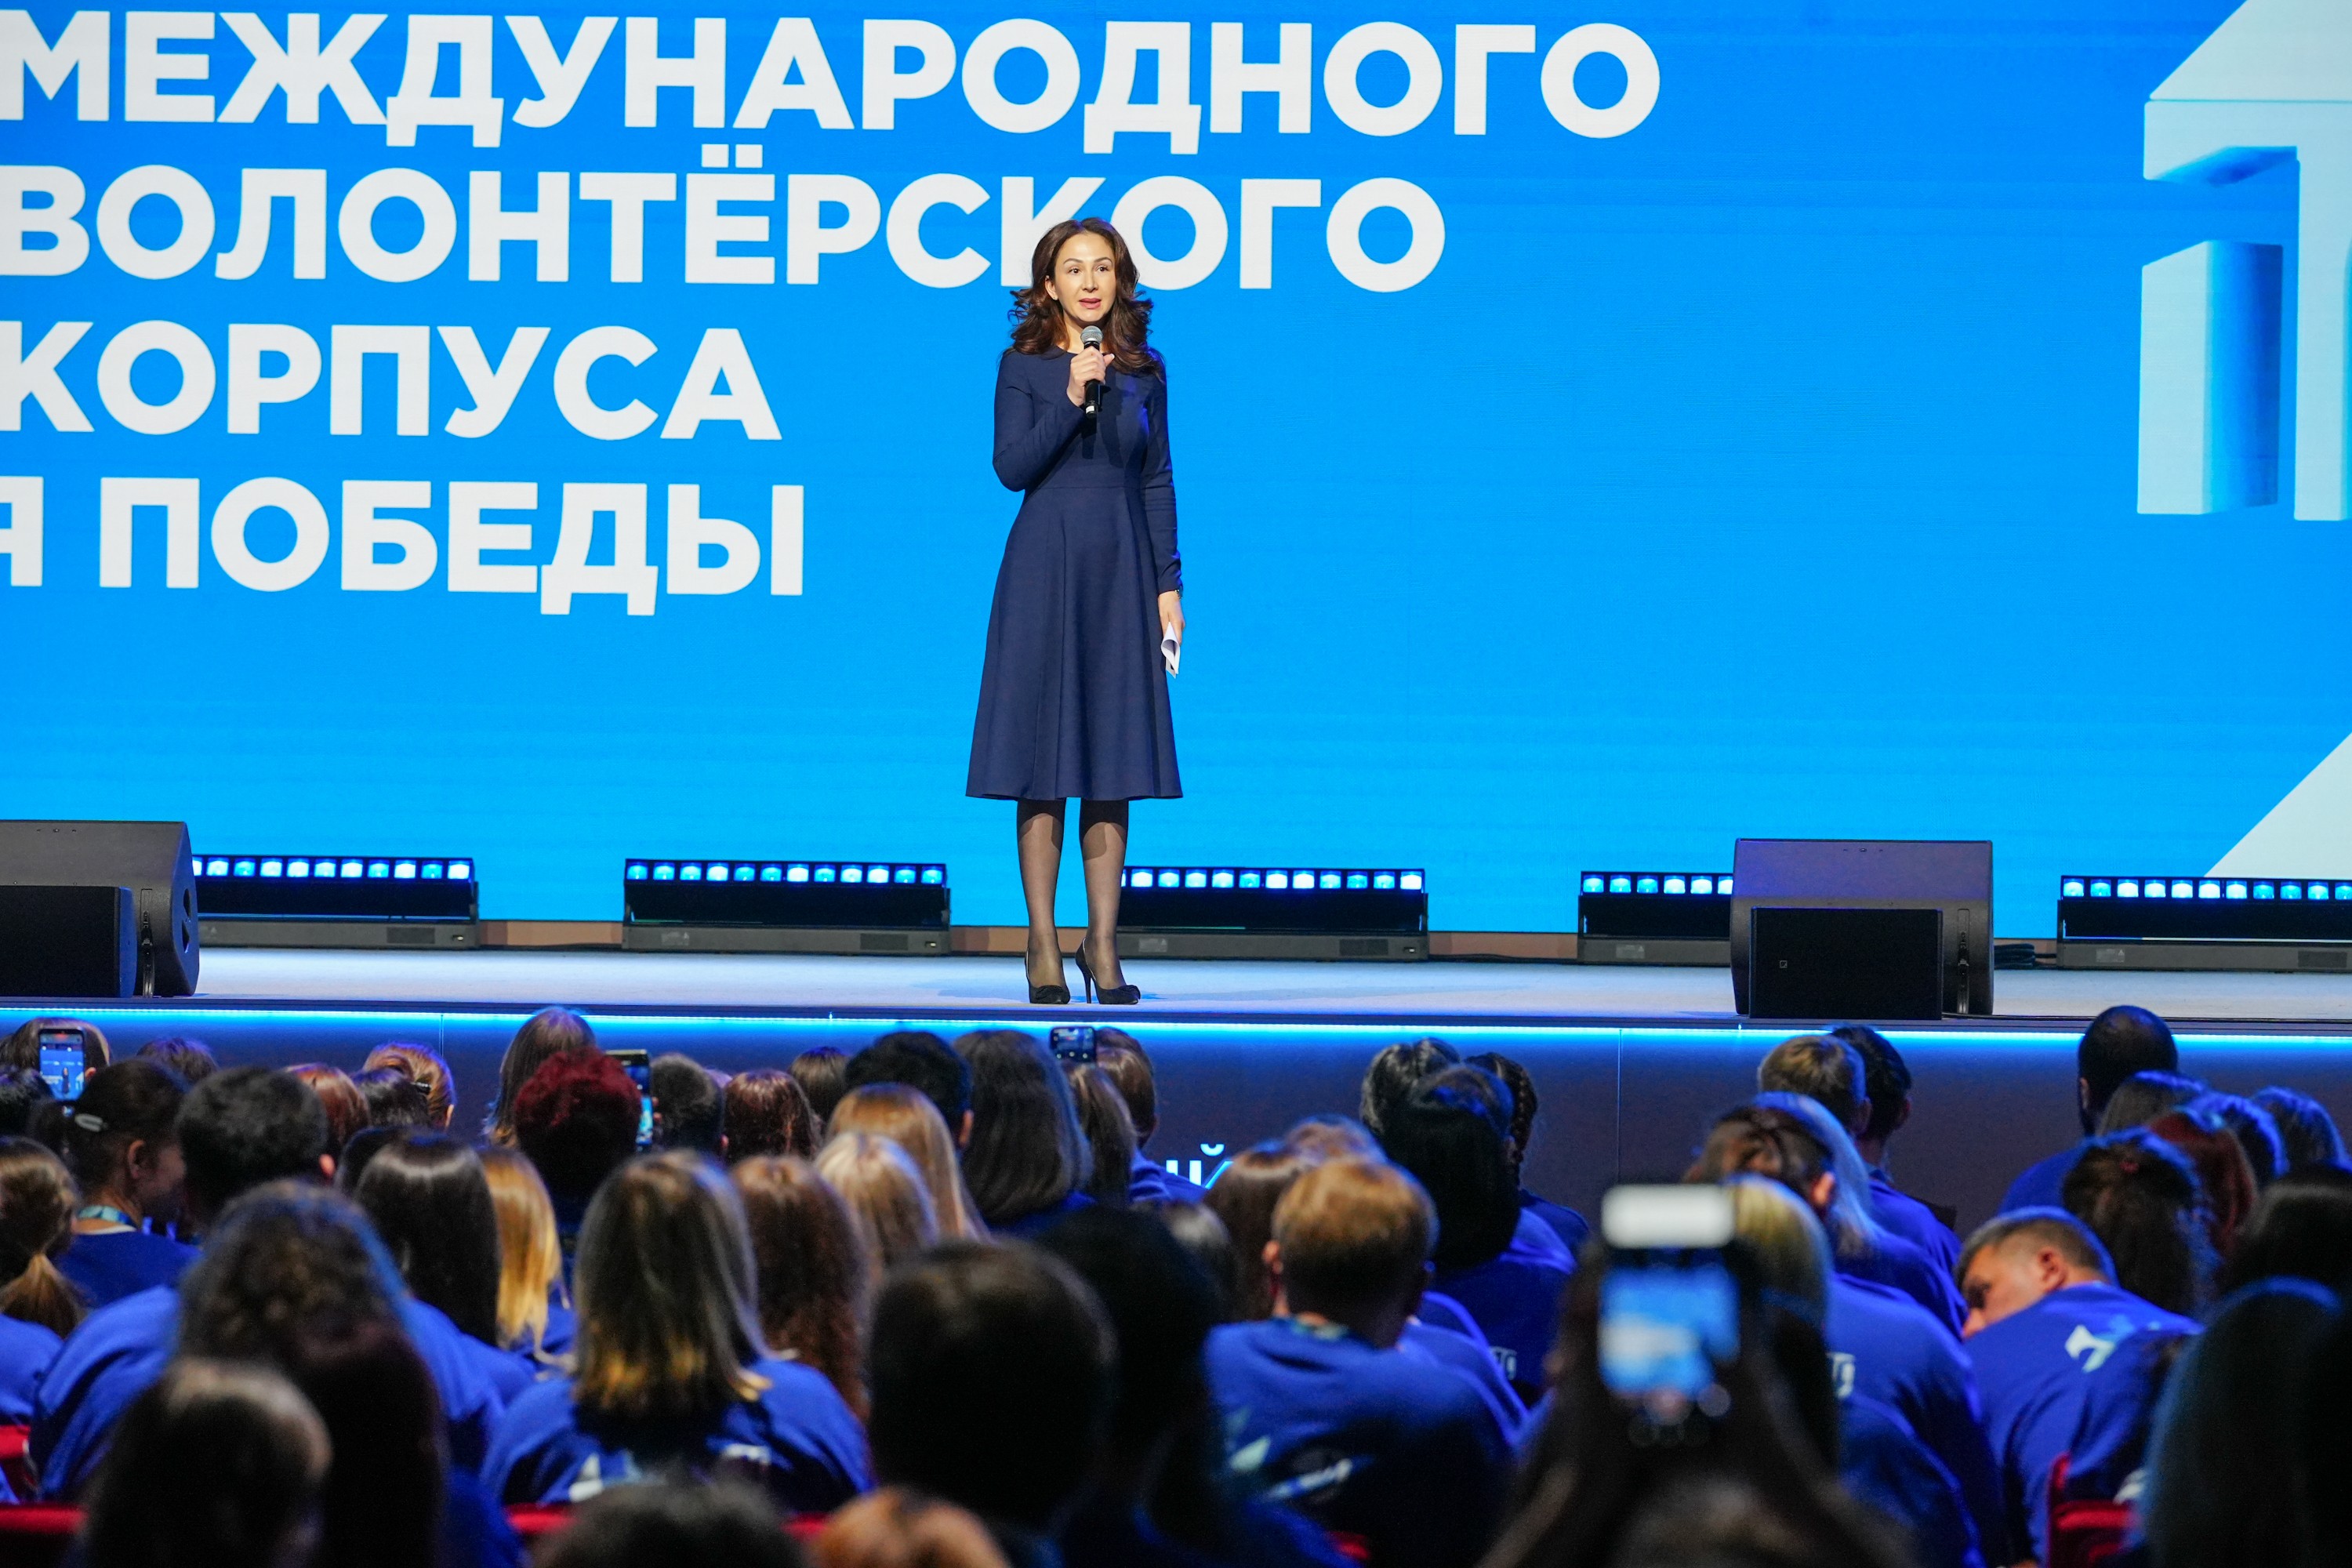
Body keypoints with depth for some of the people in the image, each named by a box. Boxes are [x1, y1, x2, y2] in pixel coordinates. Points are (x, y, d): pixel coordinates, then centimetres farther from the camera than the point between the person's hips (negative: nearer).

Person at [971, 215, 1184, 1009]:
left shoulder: (1143, 373, 9)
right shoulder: (1024, 367, 1)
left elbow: (1157, 481, 10)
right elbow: (1012, 467, -9)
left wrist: (1169, 583, 5)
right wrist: (1072, 397, -19)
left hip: (1120, 573, 2)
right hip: (1044, 573, -2)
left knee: (1113, 765, 2)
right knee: (1043, 763, -2)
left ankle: (1103, 944, 7)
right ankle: (1043, 946, 2)